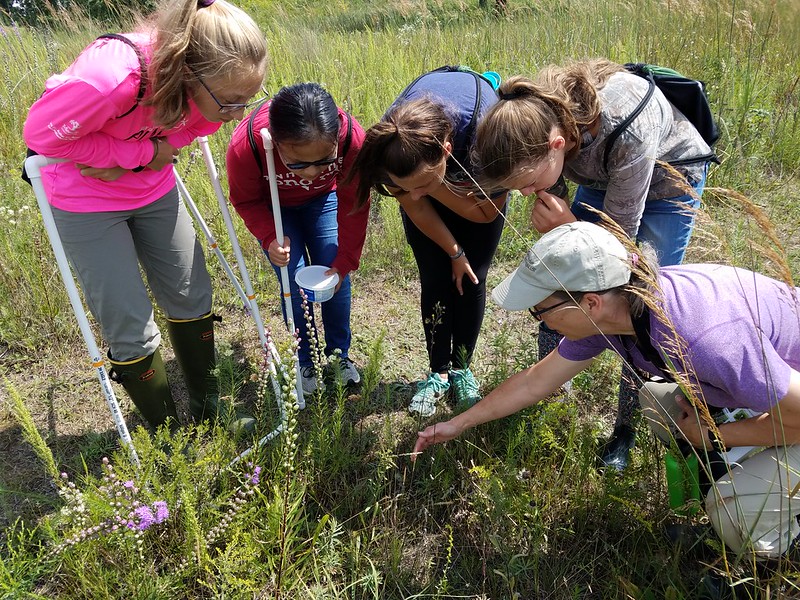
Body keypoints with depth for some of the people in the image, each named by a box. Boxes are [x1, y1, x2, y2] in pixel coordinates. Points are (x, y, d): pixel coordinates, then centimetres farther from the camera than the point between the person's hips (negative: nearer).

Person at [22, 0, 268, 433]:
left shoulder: (215, 81, -21)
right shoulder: (109, 78, -38)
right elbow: (42, 133, -23)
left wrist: (126, 164, -16)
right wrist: (144, 152, -24)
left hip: (155, 189, 5)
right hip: (86, 203, -5)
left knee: (192, 297, 11)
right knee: (131, 330, -2)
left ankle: (207, 412, 31)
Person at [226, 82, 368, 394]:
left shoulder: (353, 138, -38)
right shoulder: (245, 146, -41)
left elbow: (353, 205, -19)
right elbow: (246, 201, -17)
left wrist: (345, 261, -16)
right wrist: (271, 238, -34)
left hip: (322, 199, 1)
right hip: (271, 205, -1)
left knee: (335, 277, -3)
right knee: (295, 282, -9)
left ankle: (339, 355, 19)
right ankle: (306, 362, 12)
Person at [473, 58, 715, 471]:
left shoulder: (627, 131, -43)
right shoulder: (535, 116, -28)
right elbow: (553, 191, -6)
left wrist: (570, 227, -43)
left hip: (667, 178, -5)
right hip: (602, 174, 5)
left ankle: (628, 428, 11)